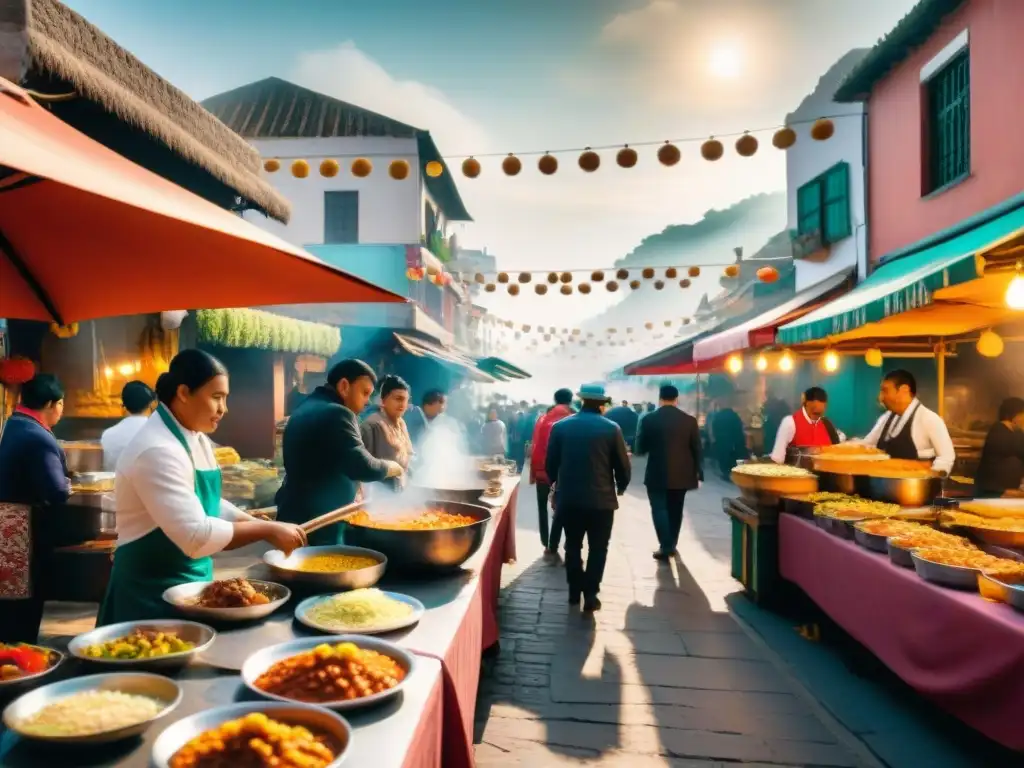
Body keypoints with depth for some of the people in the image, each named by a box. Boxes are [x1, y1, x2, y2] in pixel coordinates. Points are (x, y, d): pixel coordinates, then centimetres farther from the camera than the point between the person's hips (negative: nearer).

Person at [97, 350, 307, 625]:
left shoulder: (196, 438, 5)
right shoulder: (158, 451, -25)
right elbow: (196, 536, -31)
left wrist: (268, 528, 0)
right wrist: (265, 530, -22)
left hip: (191, 581, 9)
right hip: (154, 591, -9)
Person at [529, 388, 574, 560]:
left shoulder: (543, 419, 3)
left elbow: (535, 448, 4)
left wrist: (533, 472, 10)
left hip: (542, 472, 3)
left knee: (543, 509, 17)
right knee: (560, 511, 6)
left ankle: (547, 545, 24)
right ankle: (552, 548, 3)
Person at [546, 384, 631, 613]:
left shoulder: (560, 426, -3)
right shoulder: (612, 429, -8)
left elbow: (550, 464, 3)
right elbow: (623, 465, -3)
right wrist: (621, 487, 16)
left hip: (569, 498, 2)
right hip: (601, 499, -2)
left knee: (573, 545, 17)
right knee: (598, 548, 10)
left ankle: (575, 591, 24)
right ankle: (590, 595, 8)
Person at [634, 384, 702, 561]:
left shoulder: (649, 419, -8)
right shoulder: (689, 420, -3)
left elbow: (640, 449, -3)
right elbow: (697, 450, 1)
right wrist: (698, 473, 10)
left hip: (657, 473, -3)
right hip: (681, 474, 3)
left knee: (659, 509, 3)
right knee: (675, 510, 15)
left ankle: (665, 547, -7)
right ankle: (672, 545, 24)